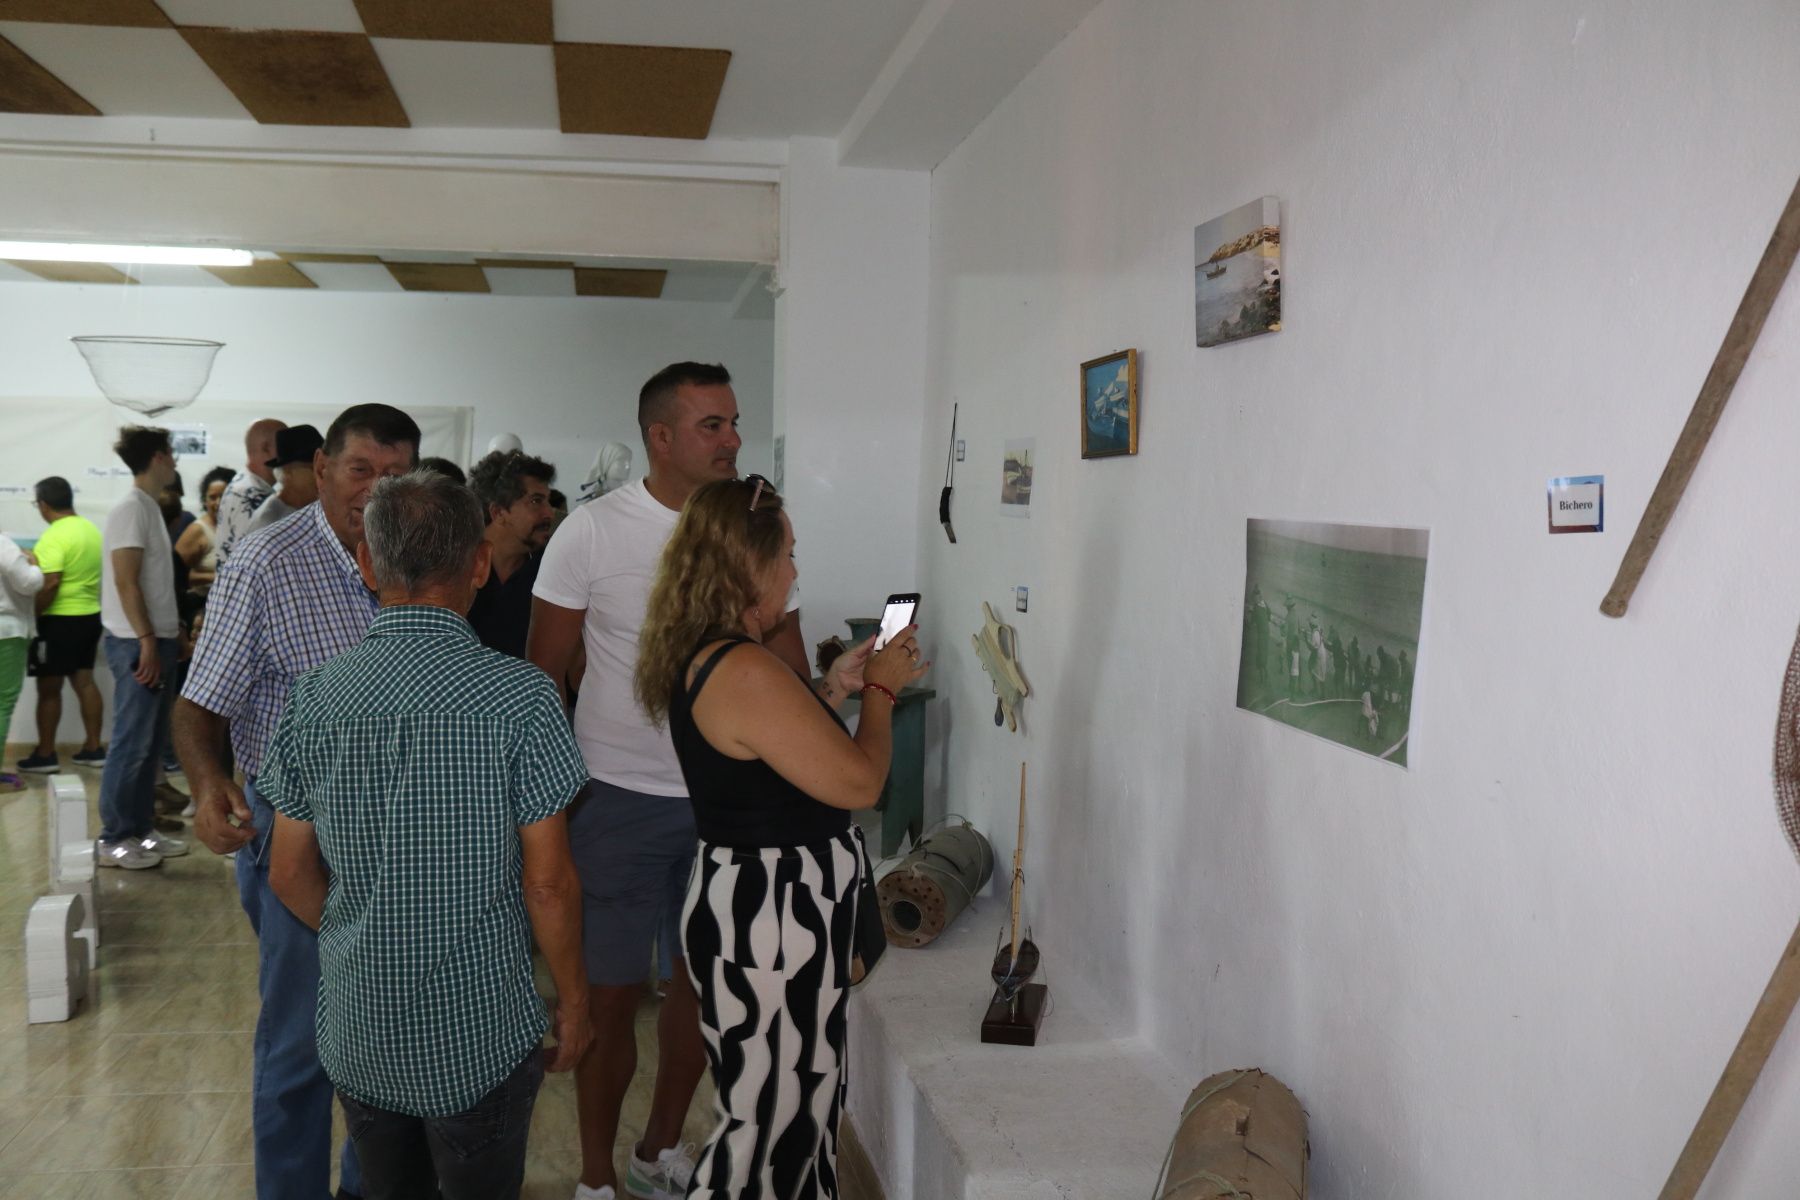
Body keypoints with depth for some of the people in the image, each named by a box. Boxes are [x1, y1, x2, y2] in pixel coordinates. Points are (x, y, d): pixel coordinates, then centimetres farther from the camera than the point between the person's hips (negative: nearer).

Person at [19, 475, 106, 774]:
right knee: (84, 681, 12)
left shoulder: (53, 537, -18)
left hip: (60, 620, -8)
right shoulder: (91, 529, 8)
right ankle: (93, 748, 14)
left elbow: (51, 584, -24)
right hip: (91, 615, 8)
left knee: (49, 688, 1)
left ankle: (45, 755, 8)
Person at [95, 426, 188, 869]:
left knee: (151, 742, 12)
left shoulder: (150, 508, 15)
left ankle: (140, 829, 20)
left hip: (158, 639, 9)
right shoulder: (131, 509, -13)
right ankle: (113, 839, 2)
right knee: (132, 743, -5)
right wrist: (147, 641, -20)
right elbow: (126, 582, -19)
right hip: (137, 643, -9)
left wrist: (172, 634, 17)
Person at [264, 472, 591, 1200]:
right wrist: (573, 1000, 1)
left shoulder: (316, 697, -6)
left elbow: (290, 876, 3)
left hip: (355, 1027, 4)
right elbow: (548, 882, -13)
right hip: (479, 1034, -4)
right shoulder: (520, 697, -17)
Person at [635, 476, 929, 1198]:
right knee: (770, 1119, 4)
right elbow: (860, 782, -19)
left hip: (756, 907, 10)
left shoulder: (703, 656, 6)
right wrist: (881, 689, -4)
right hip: (769, 923, -10)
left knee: (797, 1108, 21)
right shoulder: (746, 671, -25)